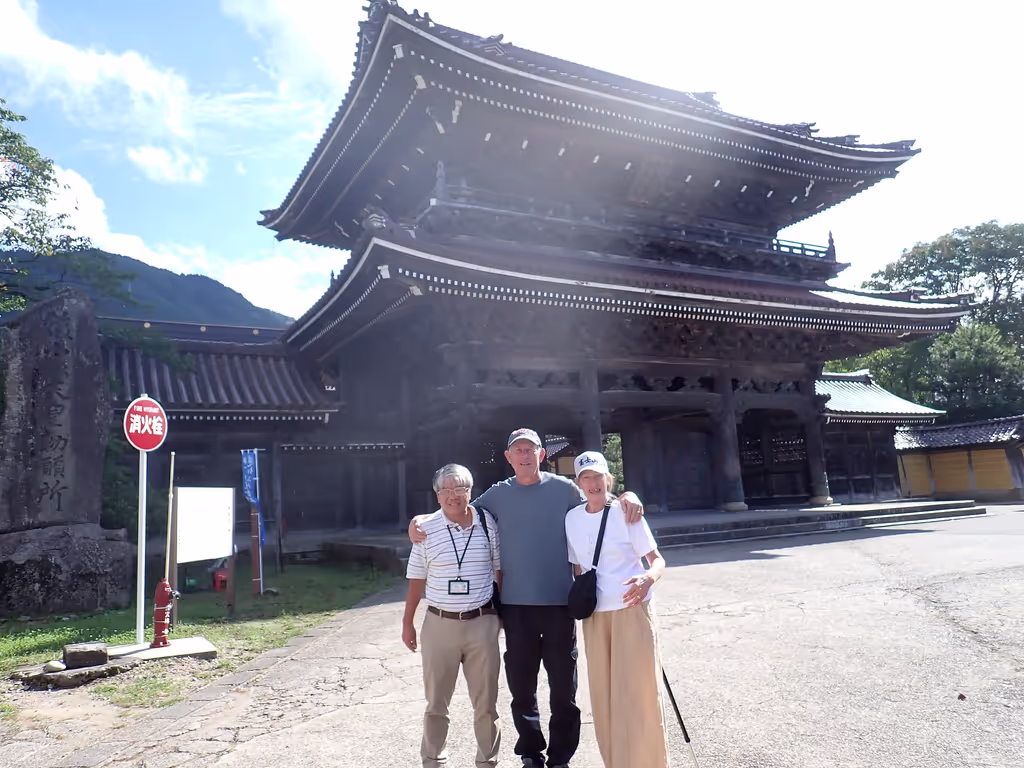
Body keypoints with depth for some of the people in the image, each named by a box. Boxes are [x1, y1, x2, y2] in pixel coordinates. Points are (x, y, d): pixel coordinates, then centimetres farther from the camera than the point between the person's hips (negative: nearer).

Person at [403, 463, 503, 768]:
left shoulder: (487, 523, -3)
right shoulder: (426, 528, -4)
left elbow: (500, 570, 6)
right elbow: (417, 579, 3)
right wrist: (407, 623, 6)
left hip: (482, 622, 0)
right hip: (439, 624, 0)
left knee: (486, 702, 12)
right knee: (436, 702, 13)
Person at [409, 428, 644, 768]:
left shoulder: (563, 488, 0)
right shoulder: (497, 495, 4)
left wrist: (627, 497, -12)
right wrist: (420, 520, -5)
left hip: (559, 601, -1)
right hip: (515, 604, 2)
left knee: (563, 683, 9)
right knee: (521, 684, 13)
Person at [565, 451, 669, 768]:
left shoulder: (626, 513, -9)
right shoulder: (572, 518, 3)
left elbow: (657, 559, -9)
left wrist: (648, 577, -29)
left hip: (632, 611, -4)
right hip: (595, 615, 4)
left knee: (636, 693, -1)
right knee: (603, 694, 11)